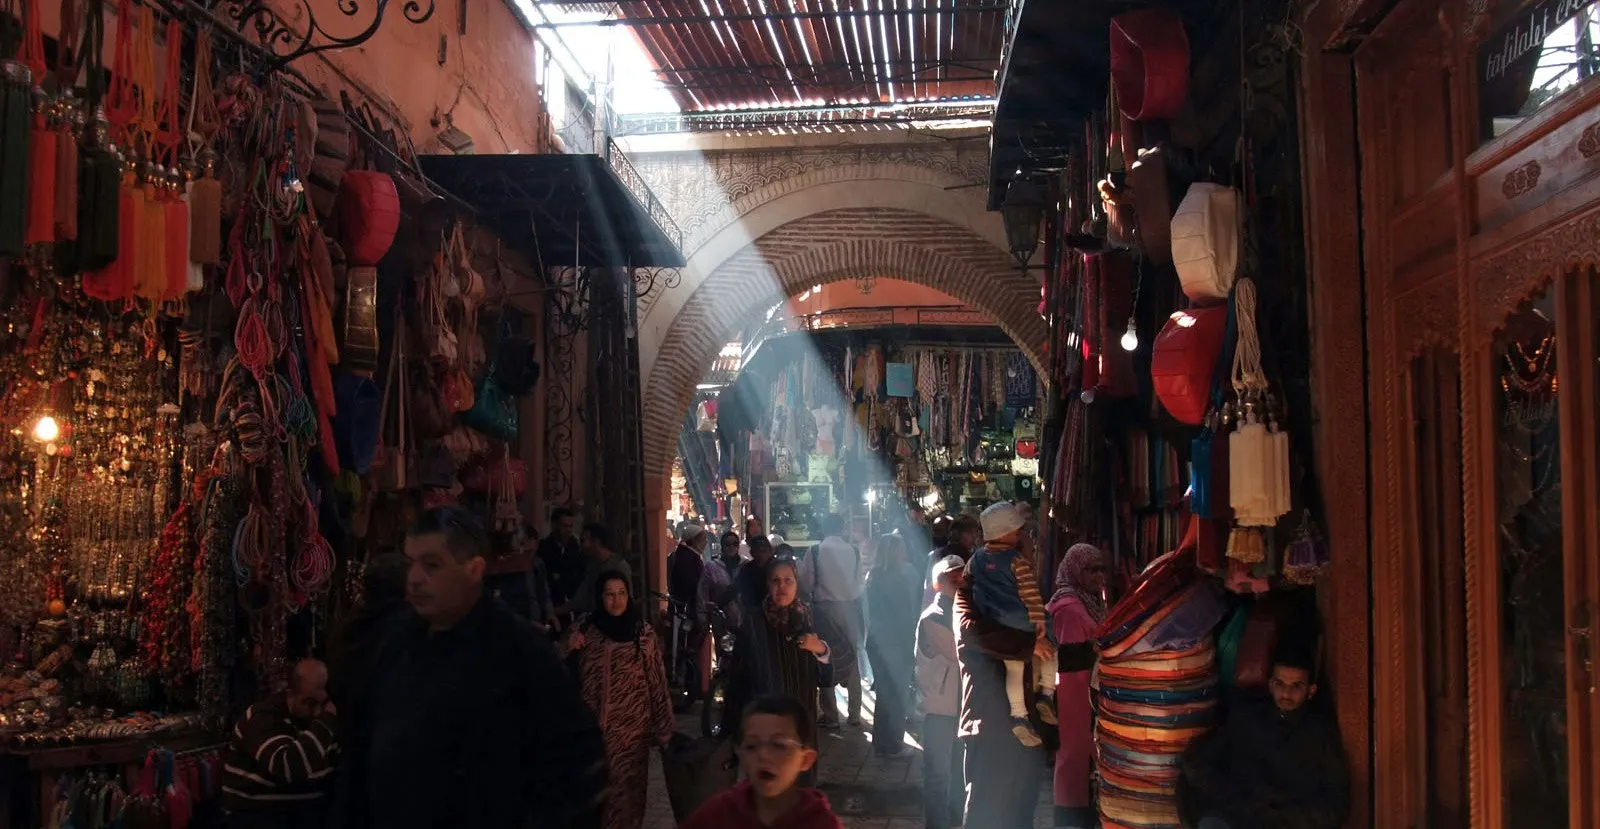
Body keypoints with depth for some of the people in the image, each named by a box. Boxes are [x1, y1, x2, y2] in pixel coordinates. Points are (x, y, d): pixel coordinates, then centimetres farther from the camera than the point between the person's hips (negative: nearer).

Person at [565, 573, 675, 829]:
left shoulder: (643, 633, -6)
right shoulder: (588, 631, 2)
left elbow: (657, 682, -3)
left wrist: (662, 727, -3)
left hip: (631, 729, -2)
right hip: (593, 728, 2)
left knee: (627, 791, 5)